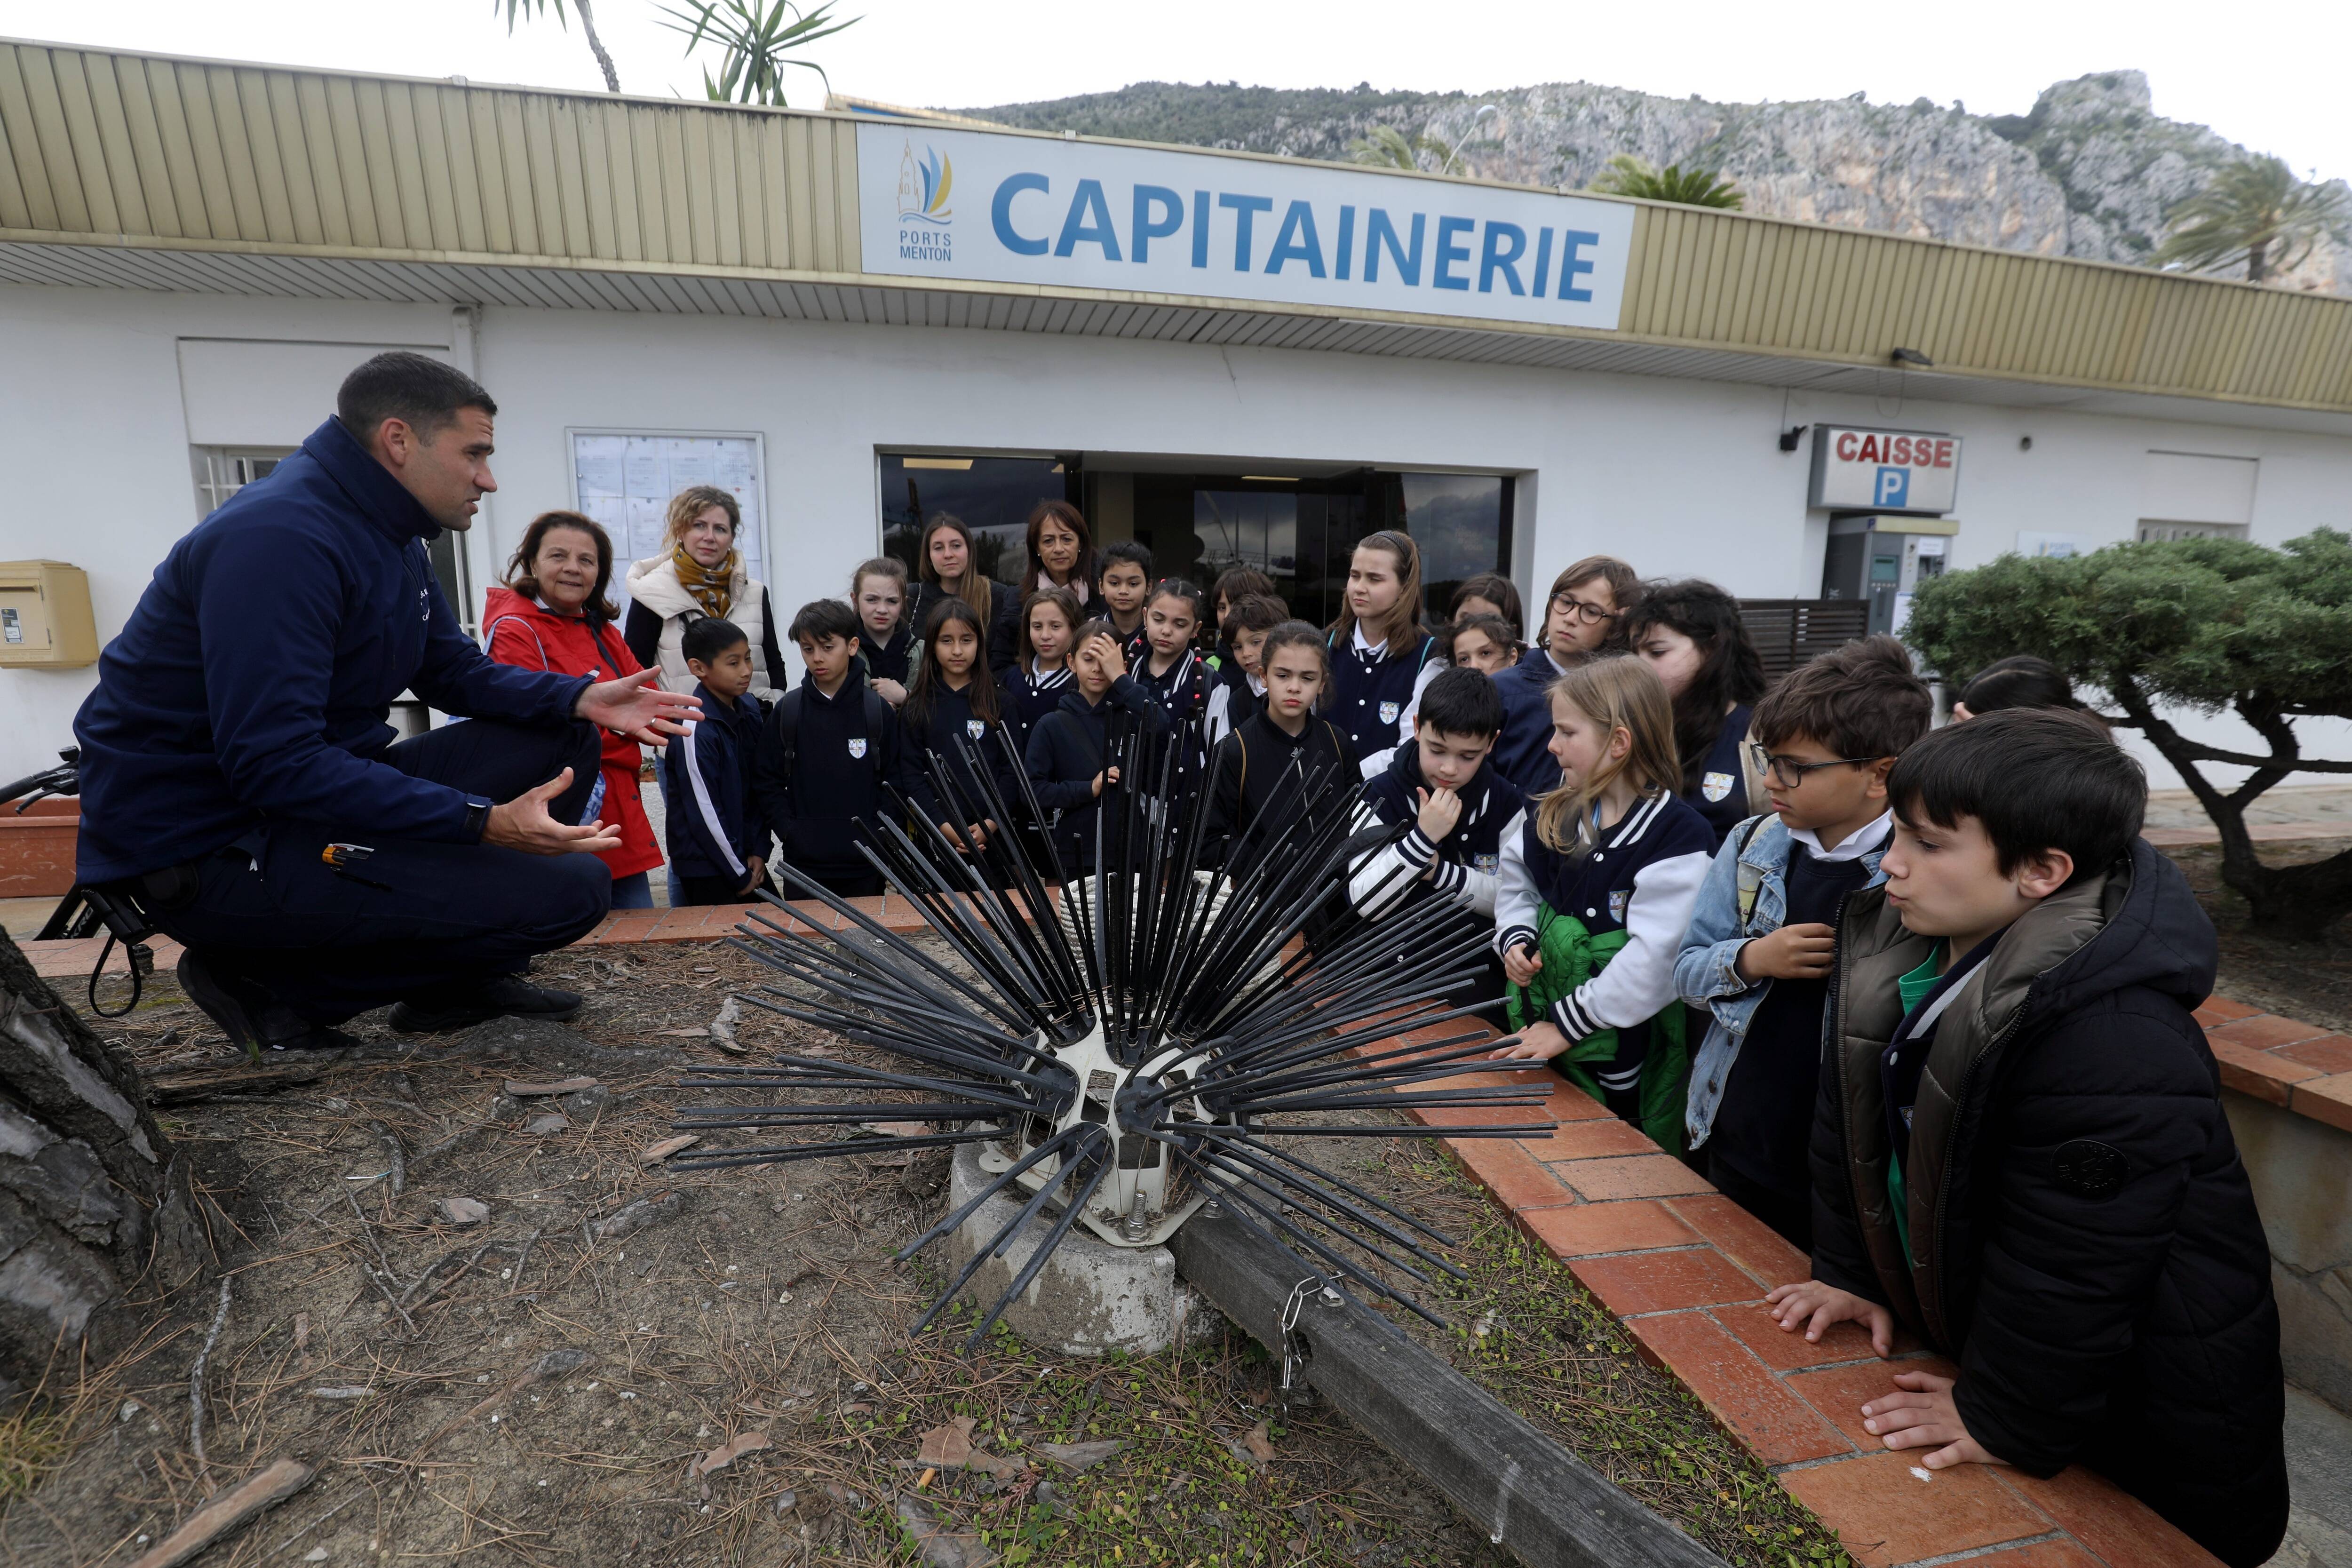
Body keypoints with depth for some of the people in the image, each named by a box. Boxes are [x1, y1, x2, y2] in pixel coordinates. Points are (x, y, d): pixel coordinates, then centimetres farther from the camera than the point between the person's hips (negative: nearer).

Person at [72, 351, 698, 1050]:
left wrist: (582, 700, -4)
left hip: (319, 789, 10)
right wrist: (483, 822, -33)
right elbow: (272, 764, -28)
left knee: (564, 739, 4)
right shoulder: (280, 538, -23)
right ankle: (271, 987, -4)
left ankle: (450, 979, 9)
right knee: (571, 889, -20)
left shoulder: (391, 537, 9)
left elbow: (455, 670, 14)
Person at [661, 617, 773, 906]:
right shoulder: (695, 730, -20)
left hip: (747, 856, 7)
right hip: (707, 871, -7)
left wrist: (758, 850, 2)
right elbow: (704, 814, -17)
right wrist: (740, 876, -10)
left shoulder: (750, 708, 2)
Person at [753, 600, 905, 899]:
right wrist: (789, 832, -7)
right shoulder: (786, 711, 1)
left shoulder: (879, 710, -1)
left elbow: (895, 779, 1)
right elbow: (766, 781, 3)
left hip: (864, 865, 0)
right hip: (803, 863, 1)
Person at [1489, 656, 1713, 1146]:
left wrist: (1567, 1024, -20)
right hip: (1538, 1022, 6)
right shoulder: (1556, 815, 2)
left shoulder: (1679, 838, -19)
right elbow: (1515, 879, 18)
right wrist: (1515, 938, -1)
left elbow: (1653, 957, -24)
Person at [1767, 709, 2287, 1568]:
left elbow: (2067, 1264, -28)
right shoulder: (1889, 945, -10)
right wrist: (1850, 1271, 3)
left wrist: (2004, 1418, -19)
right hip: (1957, 1325, 7)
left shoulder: (2114, 1044, -35)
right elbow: (1850, 1115, 0)